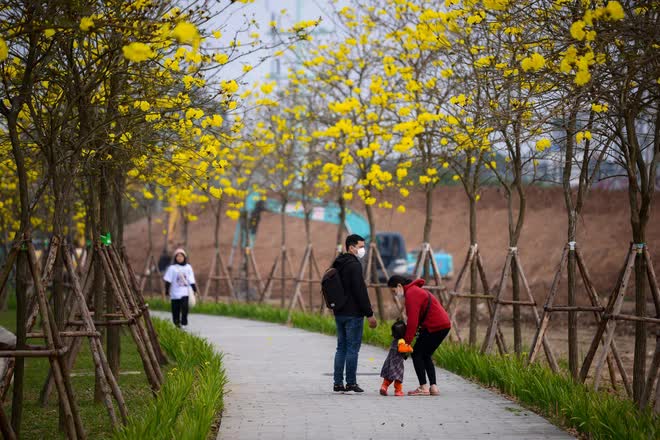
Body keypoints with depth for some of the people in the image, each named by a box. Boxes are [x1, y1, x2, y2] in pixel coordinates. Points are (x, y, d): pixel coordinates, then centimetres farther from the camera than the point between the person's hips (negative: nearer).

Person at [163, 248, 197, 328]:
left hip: (185, 293, 1)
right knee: (176, 309, 3)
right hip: (175, 293, -1)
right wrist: (167, 290, -4)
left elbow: (191, 280, 14)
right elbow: (168, 280, 1)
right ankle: (176, 322, 15)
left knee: (185, 307, -15)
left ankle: (184, 321, -7)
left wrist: (194, 289, 12)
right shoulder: (172, 268, 1)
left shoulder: (188, 267, 8)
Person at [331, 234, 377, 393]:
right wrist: (369, 314, -14)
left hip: (339, 313, 9)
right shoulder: (354, 265, -15)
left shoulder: (337, 264, 14)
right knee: (353, 348, -3)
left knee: (341, 347, 11)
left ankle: (338, 383, 11)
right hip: (353, 314, -9)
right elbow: (360, 292, -18)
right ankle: (351, 383, -1)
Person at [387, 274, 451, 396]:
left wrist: (407, 341, -17)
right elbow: (413, 319, 19)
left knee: (417, 354, -3)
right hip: (443, 325, 10)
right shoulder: (414, 290, 21)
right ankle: (433, 387, 11)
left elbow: (413, 321, -20)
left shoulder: (411, 294, -14)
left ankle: (423, 387, -6)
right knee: (425, 356, 16)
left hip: (434, 326, -10)